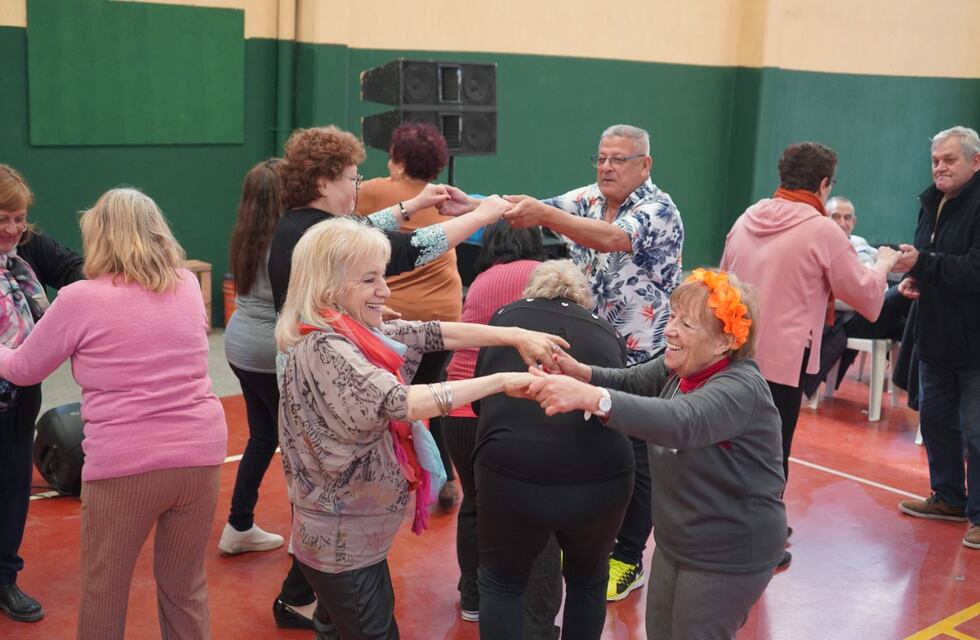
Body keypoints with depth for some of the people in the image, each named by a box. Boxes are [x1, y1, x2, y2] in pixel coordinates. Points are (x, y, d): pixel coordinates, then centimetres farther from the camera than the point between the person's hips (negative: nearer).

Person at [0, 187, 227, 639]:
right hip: (200, 454, 4)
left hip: (123, 464, -4)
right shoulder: (188, 285, 6)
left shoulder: (81, 299, -5)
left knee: (102, 594, 16)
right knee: (185, 586, 19)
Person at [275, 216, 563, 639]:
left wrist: (515, 336, -8)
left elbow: (436, 334, 1)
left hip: (346, 531, 9)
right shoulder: (323, 349, -26)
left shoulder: (358, 331, 1)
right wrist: (502, 380, -30)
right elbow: (404, 403, -35)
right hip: (343, 540, -9)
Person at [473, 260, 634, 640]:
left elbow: (480, 396, 25)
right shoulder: (607, 333, 18)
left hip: (513, 474, -1)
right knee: (588, 581, 30)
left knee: (501, 583, 25)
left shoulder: (507, 317, 16)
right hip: (604, 478, 2)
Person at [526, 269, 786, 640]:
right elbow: (630, 382, 6)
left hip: (729, 555, -8)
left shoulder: (741, 389, -27)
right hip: (675, 543, 8)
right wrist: (579, 373, -17)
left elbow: (680, 422, -45)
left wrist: (590, 397, -57)